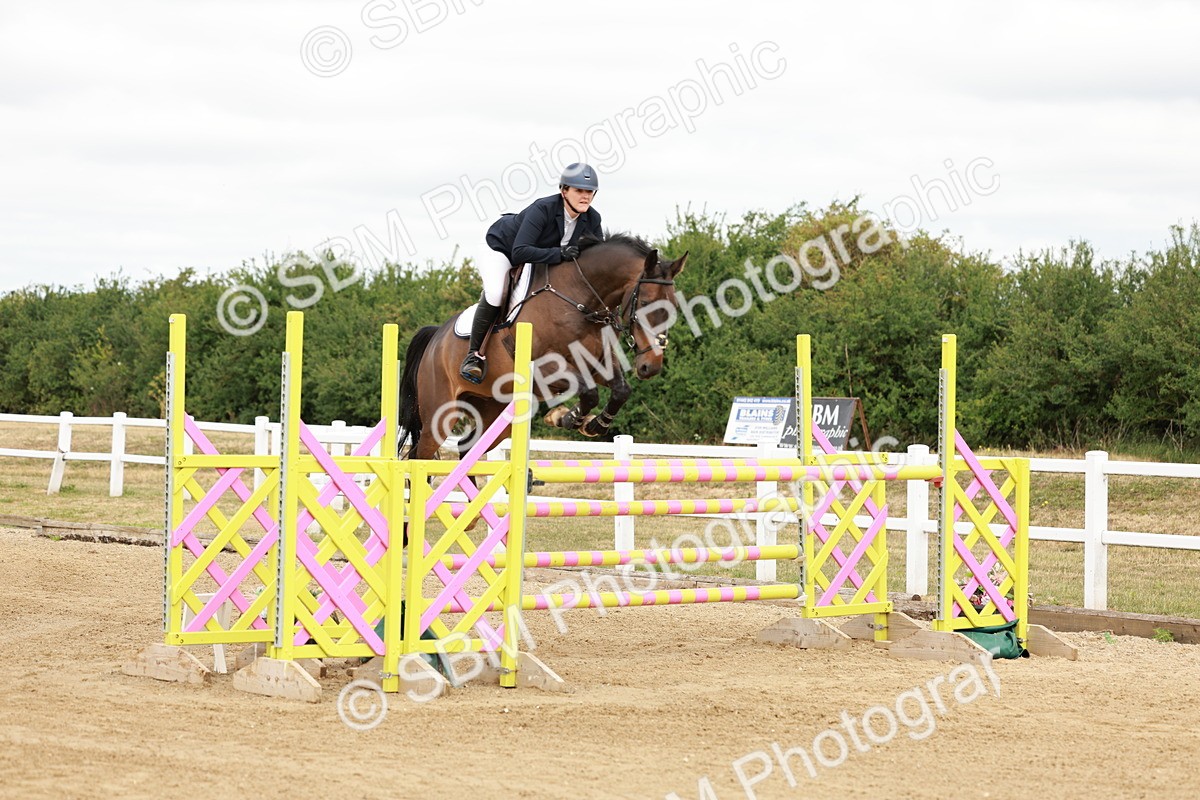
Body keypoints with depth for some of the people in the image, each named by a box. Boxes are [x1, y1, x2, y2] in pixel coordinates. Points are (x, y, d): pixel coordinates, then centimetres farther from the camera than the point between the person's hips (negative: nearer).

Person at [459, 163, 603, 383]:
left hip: (541, 263, 8)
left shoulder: (592, 220, -16)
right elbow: (520, 252, -43)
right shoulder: (542, 209, -35)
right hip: (502, 250, -8)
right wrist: (558, 254, -50)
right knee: (494, 294, -31)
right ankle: (474, 355, -21)